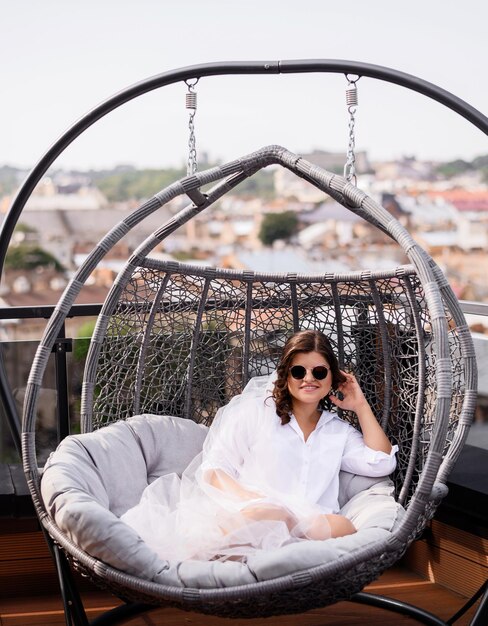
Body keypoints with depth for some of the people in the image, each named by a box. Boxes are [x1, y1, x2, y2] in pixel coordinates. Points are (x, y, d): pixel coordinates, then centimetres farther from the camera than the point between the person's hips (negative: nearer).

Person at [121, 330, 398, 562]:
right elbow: (214, 470, 8)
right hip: (247, 515, -3)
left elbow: (381, 463, 16)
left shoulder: (339, 430, 29)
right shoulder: (255, 410, 16)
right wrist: (249, 499, -14)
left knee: (342, 528, -36)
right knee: (268, 513, -42)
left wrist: (361, 405, 21)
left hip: (306, 527, 3)